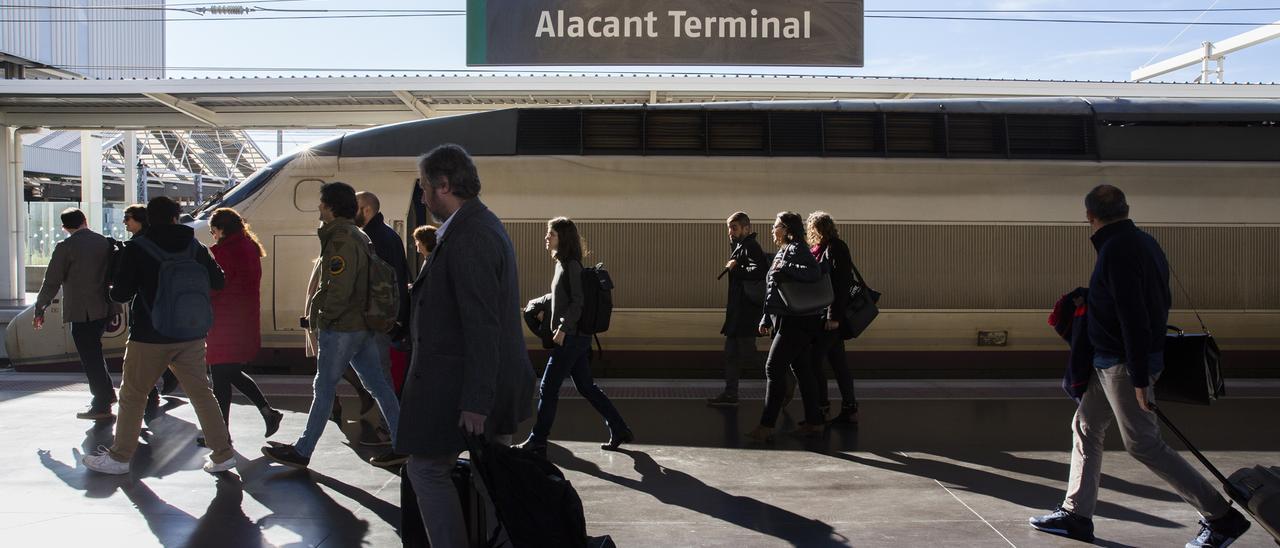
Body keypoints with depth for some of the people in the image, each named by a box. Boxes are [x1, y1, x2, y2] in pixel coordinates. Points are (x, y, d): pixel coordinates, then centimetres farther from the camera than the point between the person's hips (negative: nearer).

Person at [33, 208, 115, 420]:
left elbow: (52, 282, -8)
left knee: (90, 357, 1)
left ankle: (101, 406, 5)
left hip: (81, 312, -6)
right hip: (104, 309, 6)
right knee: (94, 352, 23)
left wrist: (40, 310, 2)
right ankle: (107, 393, 27)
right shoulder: (105, 242, 6)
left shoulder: (65, 247, -10)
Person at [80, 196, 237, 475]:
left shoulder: (137, 248, -8)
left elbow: (120, 294, -10)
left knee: (132, 396, 12)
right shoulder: (194, 246, 3)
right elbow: (218, 282, 8)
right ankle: (223, 454, 8)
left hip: (149, 337, -3)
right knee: (202, 393, 9)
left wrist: (115, 287, 13)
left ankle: (120, 456, 20)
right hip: (191, 337, 3)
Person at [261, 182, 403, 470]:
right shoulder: (359, 237, 15)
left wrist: (319, 318, -11)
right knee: (378, 386, 10)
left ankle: (302, 451, 11)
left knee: (324, 389, 0)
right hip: (363, 325, 9)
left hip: (340, 328, -9)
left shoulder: (341, 240, -16)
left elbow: (339, 289, -23)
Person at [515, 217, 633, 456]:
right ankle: (619, 430, 18)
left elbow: (578, 301, -19)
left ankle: (537, 441, 4)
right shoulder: (562, 263, 14)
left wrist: (563, 328, -22)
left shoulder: (572, 265, -13)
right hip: (573, 337, 10)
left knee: (548, 388, -4)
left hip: (571, 337, -10)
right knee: (586, 387, 13)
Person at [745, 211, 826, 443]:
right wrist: (767, 319, 23)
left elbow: (815, 272, -30)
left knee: (774, 368, -11)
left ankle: (767, 426, -11)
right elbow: (772, 291, 23)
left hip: (796, 321, -10)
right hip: (789, 321, 10)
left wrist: (785, 270, -28)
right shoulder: (782, 252, 19)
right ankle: (814, 423, 17)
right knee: (800, 368, 11)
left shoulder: (796, 250, -11)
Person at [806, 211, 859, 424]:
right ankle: (849, 409, 16)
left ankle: (821, 410, 0)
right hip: (828, 317, 10)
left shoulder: (835, 249, -13)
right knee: (838, 362, 11)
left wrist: (834, 316, -22)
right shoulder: (823, 249, 16)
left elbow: (841, 283, -20)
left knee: (814, 361, -6)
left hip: (830, 318, -10)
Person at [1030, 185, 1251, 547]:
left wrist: (1139, 378, -24)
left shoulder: (1117, 250, -21)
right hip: (1111, 362, 10)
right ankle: (1076, 515, 20)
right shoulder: (1144, 242, 10)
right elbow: (1160, 302, 16)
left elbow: (1133, 317, -25)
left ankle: (1221, 517, 6)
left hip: (1123, 363, -10)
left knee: (1143, 444, -3)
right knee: (1085, 428, 14)